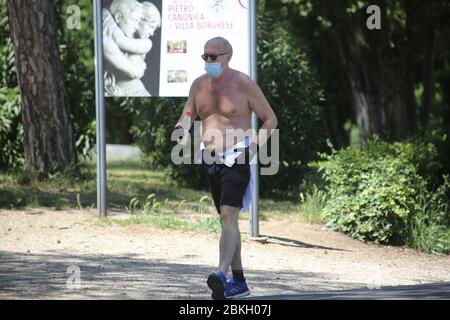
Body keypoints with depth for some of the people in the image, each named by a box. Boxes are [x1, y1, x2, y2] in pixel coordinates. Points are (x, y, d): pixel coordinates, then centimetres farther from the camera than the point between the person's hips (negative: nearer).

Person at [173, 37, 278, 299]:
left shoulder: (244, 84, -8)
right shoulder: (199, 85, 8)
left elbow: (270, 119, -1)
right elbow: (188, 113, 20)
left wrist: (256, 145, -16)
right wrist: (182, 126, -5)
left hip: (236, 158, -7)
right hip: (212, 160, 7)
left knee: (228, 216, -22)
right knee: (227, 220, 13)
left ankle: (222, 275, -36)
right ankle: (239, 282, 21)